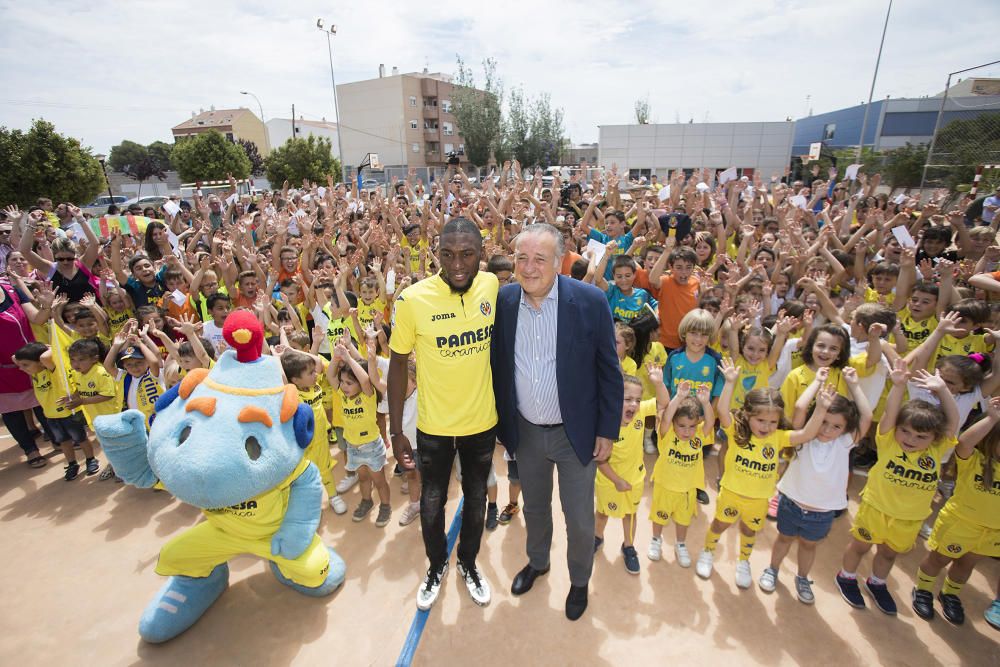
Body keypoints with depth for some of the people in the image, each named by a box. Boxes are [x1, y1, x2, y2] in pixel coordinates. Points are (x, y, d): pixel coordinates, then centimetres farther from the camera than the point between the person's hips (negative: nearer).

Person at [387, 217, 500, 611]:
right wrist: (396, 432, -6)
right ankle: (437, 565, 49)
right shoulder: (413, 299, -20)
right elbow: (398, 364, -9)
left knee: (476, 499, 22)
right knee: (432, 503, 19)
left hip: (483, 421, 2)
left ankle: (468, 562, 50)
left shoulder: (493, 286, -12)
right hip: (434, 426, -2)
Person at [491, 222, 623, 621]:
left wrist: (607, 431, -7)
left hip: (575, 433, -2)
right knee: (534, 506, 25)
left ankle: (579, 581, 44)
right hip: (525, 432, 3)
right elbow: (497, 367, 2)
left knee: (580, 519, 14)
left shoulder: (590, 301, -17)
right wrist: (499, 422, 5)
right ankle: (537, 561, 54)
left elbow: (609, 372, -9)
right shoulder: (503, 302, -8)